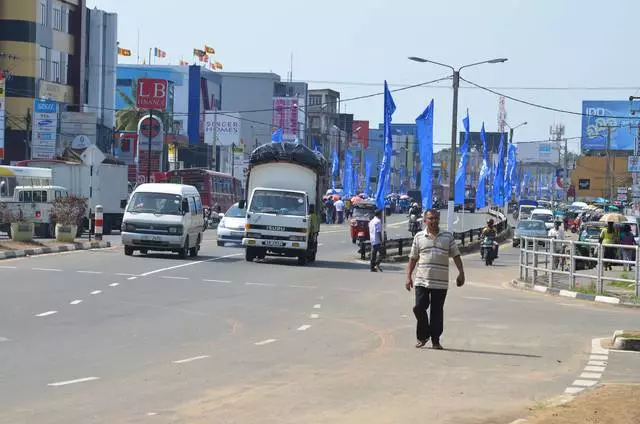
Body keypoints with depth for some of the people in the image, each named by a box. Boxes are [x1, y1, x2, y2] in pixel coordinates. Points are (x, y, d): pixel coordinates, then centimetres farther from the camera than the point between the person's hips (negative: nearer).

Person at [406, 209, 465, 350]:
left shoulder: (448, 237, 6)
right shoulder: (419, 237, 6)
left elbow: (456, 256, 7)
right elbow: (413, 258, 9)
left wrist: (461, 273, -2)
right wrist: (408, 277, 3)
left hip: (440, 282, 0)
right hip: (422, 280, 0)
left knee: (437, 311, 3)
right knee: (419, 308, -6)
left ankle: (435, 340, 11)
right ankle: (423, 336, 13)